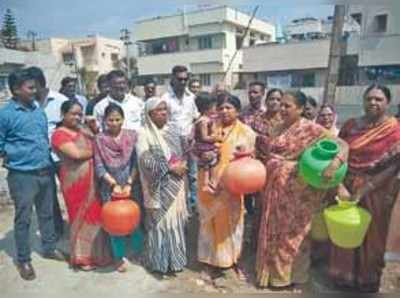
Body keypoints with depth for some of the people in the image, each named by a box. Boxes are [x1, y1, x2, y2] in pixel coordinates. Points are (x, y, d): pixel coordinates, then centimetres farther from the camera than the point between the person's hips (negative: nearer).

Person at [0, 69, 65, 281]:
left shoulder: (39, 110, 7)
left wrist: (48, 158, 11)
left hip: (46, 172, 6)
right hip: (22, 175, -5)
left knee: (47, 213, 18)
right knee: (23, 218, 7)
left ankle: (49, 247, 36)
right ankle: (23, 260, 24)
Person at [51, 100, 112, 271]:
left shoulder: (82, 130, 13)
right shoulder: (60, 134, -10)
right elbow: (76, 154, -21)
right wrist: (94, 151, -7)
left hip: (92, 179, 7)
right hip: (75, 180, -7)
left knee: (94, 214, 14)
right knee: (81, 216, 6)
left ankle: (94, 252, 34)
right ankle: (82, 257, 25)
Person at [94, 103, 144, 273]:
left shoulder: (132, 136, -3)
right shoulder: (100, 139, -3)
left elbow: (136, 163, -6)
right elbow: (99, 167, -6)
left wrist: (129, 184, -13)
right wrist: (114, 184, -14)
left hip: (131, 185, 0)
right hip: (110, 187, 0)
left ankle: (140, 252, 31)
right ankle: (119, 257, 25)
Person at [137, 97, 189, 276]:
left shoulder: (173, 128, 7)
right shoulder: (144, 133, -9)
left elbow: (183, 152, 14)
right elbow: (146, 161, -16)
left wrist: (183, 164, -3)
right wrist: (170, 168, -16)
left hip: (176, 184, 5)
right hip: (159, 186, -5)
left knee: (176, 220, 13)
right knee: (160, 221, 4)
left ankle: (175, 258, 30)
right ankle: (161, 262, 20)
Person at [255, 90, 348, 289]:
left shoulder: (310, 128, -14)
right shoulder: (280, 127, 7)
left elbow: (342, 144, -19)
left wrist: (334, 164, -35)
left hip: (295, 190, -6)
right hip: (275, 189, 7)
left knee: (291, 231, 9)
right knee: (274, 229, 17)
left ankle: (290, 274, 29)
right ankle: (274, 269, 37)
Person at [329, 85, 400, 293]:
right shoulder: (350, 125, 2)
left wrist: (364, 190, -21)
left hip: (374, 193, -3)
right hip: (346, 187, 3)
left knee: (370, 235, 12)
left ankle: (367, 279, 35)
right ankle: (344, 274, 36)